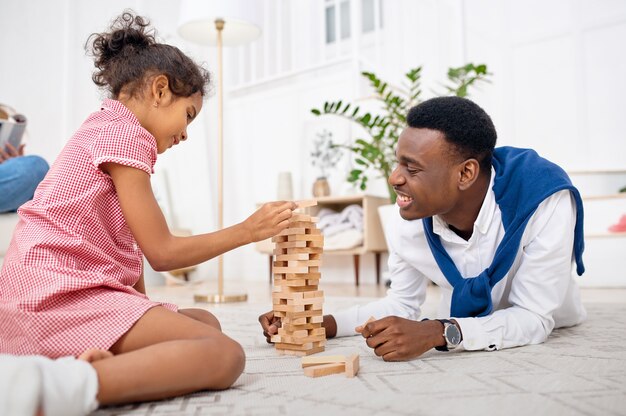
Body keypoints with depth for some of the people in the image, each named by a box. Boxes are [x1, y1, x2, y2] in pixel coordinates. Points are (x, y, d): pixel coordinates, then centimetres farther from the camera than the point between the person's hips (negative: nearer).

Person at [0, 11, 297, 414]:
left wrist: (145, 309, 15)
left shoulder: (101, 128, 25)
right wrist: (247, 230, -1)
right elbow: (161, 252, -9)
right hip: (61, 293, -11)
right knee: (226, 354, -22)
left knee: (204, 322, 13)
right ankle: (71, 383, -37)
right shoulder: (124, 132, -7)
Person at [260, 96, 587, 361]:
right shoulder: (410, 220, -18)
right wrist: (317, 324, -15)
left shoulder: (544, 201, -30)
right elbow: (402, 303, -3)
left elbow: (534, 317, -26)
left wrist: (438, 333, -42)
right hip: (463, 349, 2)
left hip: (551, 338, -2)